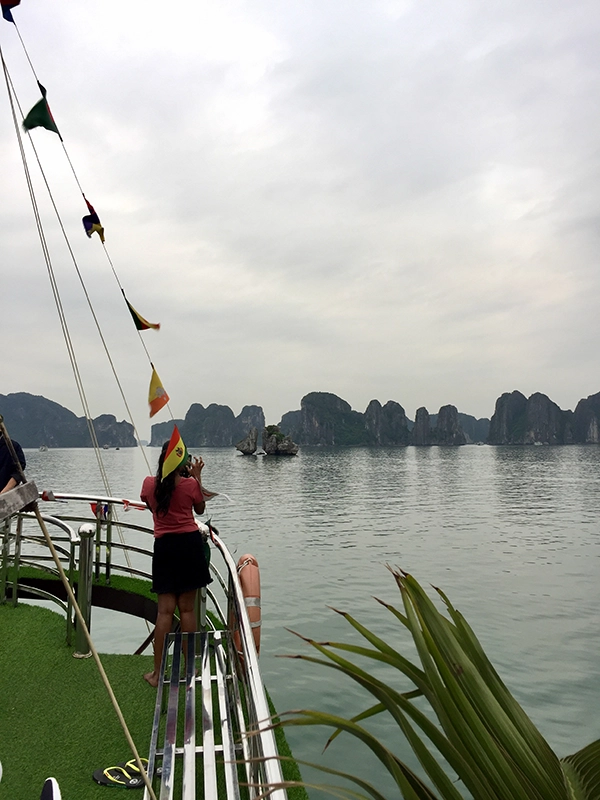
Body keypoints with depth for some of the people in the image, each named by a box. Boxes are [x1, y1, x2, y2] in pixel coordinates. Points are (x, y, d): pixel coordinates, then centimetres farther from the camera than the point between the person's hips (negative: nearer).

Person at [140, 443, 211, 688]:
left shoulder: (149, 483, -2)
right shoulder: (190, 484, -7)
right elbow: (200, 509, 11)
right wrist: (196, 477, 10)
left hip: (164, 546, 1)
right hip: (189, 544, -1)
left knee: (165, 610, 5)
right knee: (187, 608, 7)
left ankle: (157, 673, 7)